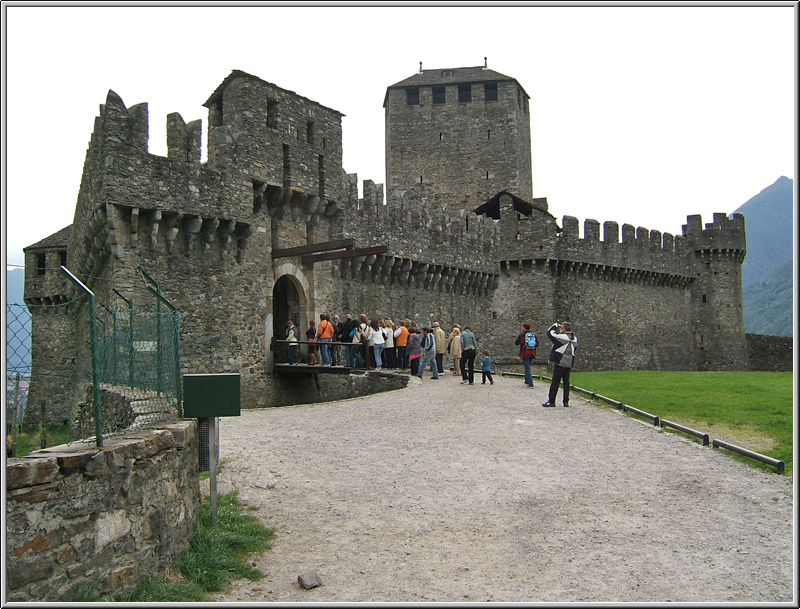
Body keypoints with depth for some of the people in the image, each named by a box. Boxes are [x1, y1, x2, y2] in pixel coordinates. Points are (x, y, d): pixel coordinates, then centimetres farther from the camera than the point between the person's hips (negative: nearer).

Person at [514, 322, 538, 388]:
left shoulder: (521, 334, -8)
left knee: (527, 368, -7)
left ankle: (531, 384, -16)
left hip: (525, 353, -5)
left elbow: (516, 343, -3)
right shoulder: (534, 335, 6)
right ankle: (527, 381, 33)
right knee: (527, 367, 24)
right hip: (532, 353, 5)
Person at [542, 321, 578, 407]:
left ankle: (551, 401, 1)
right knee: (566, 382, 10)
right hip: (569, 364, 7)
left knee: (555, 382, -1)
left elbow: (549, 333, -7)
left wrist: (556, 325, 5)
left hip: (560, 362, -6)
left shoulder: (561, 337, -14)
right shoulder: (574, 339, 8)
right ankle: (566, 402, 10)